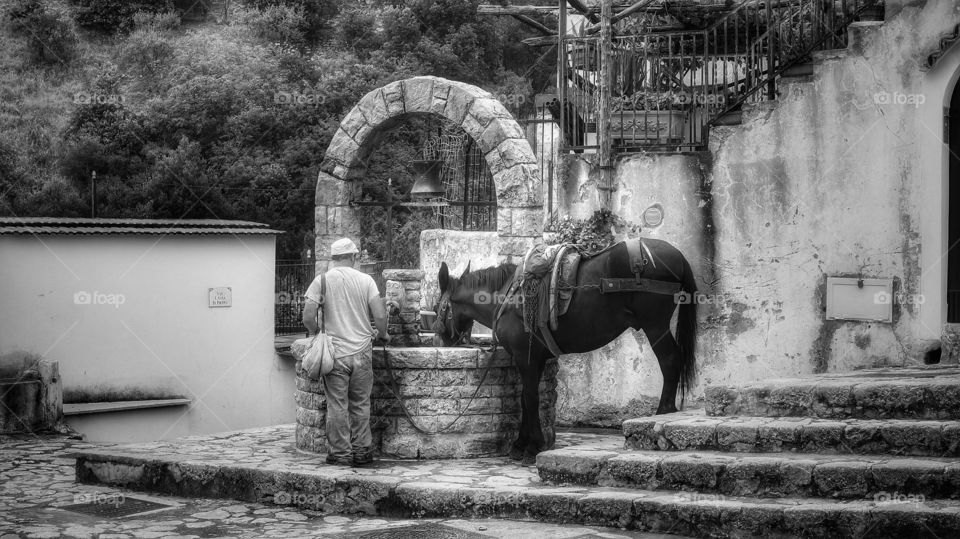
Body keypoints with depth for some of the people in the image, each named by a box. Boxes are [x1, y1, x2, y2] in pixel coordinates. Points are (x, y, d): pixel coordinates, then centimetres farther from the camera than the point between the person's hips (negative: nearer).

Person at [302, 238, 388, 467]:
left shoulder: (321, 281, -3)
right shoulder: (365, 280, -1)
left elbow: (308, 317, -10)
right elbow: (380, 315, -6)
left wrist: (317, 334, 9)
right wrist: (381, 334, 14)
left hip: (334, 353, -1)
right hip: (362, 353, 1)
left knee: (337, 406, 6)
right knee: (361, 405, 11)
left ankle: (340, 453, 10)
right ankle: (361, 452, 17)